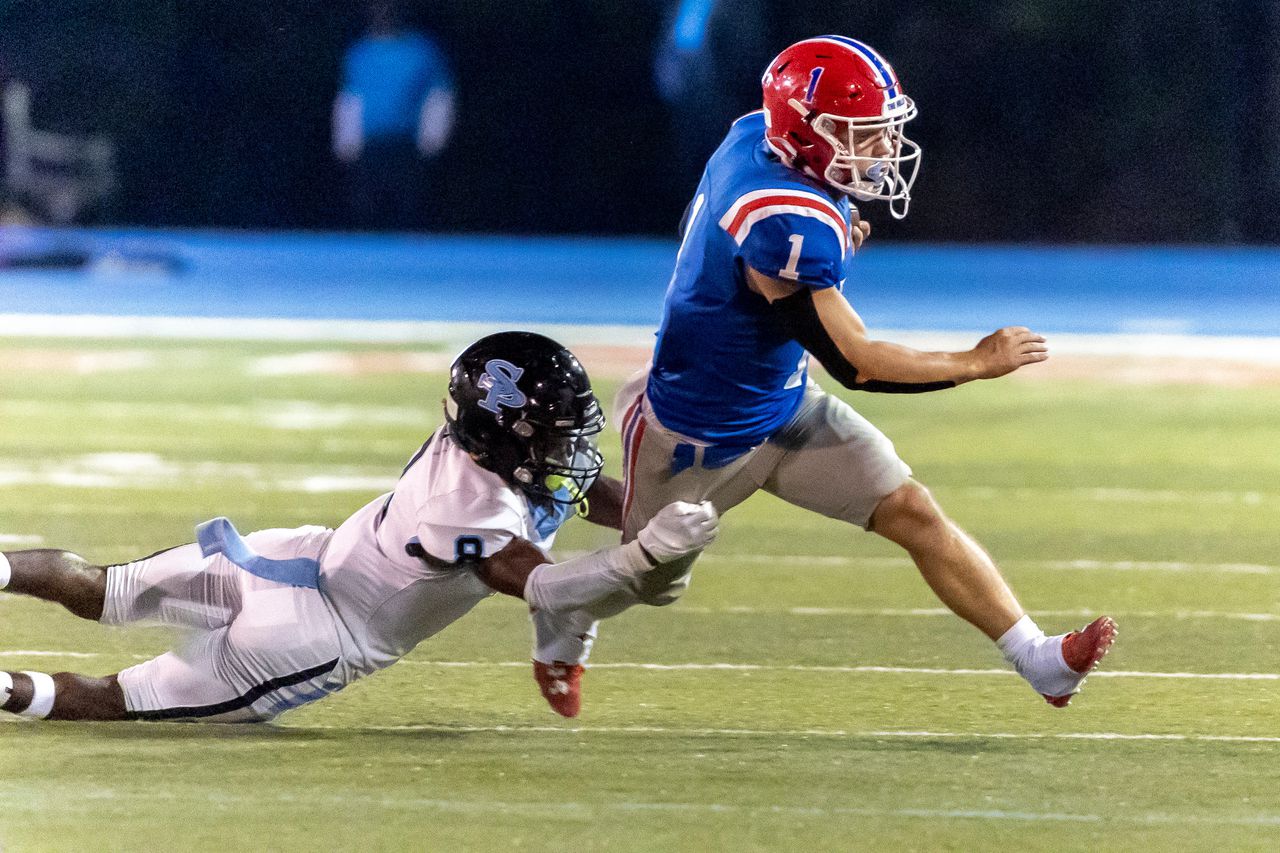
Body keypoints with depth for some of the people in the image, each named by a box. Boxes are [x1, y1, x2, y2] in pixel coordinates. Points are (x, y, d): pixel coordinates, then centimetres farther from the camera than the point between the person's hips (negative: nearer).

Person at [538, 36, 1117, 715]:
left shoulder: (755, 135, -14)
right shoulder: (786, 224, -38)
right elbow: (855, 363, -34)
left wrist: (837, 228, -2)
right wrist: (979, 363, -25)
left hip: (785, 409, 8)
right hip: (697, 439, -8)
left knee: (915, 516, -6)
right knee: (652, 582, 20)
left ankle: (1037, 659, -9)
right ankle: (569, 615, 52)